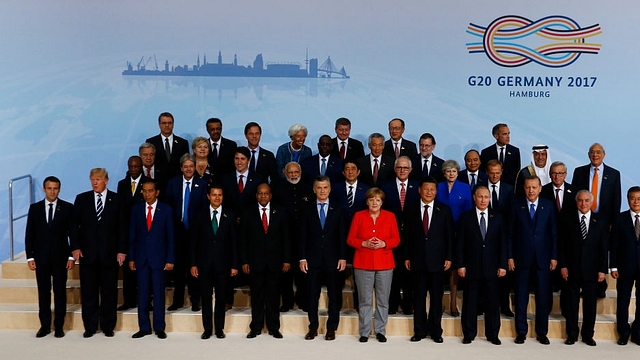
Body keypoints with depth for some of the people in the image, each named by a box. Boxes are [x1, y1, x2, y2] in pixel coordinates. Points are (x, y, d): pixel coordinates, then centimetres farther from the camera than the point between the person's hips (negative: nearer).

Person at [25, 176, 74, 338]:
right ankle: (45, 325, 16)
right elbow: (29, 234, 5)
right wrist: (30, 257, -1)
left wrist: (72, 256, -5)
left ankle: (59, 326, 12)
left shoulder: (67, 208, 0)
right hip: (40, 257, 2)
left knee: (60, 292, 3)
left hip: (60, 257, -2)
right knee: (43, 292, 7)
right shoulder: (34, 208, 6)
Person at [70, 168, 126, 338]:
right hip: (87, 253, 1)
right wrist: (75, 247, -3)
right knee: (88, 292, 6)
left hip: (109, 253, -1)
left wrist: (121, 250, -4)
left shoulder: (117, 200, 3)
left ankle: (108, 326, 17)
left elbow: (122, 227, 1)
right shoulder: (81, 199, 7)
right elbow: (74, 225, 6)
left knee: (109, 292, 5)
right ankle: (90, 327, 17)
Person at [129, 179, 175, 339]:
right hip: (141, 258, 2)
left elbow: (170, 236, -1)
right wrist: (131, 258, 2)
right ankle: (144, 327, 15)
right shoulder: (136, 209, 5)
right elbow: (132, 235, 6)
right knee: (142, 294, 6)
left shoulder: (166, 209, -1)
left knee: (159, 294, 3)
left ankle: (159, 328, 12)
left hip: (159, 257, -2)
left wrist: (170, 259, -5)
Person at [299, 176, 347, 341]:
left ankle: (331, 328, 14)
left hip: (332, 259, 0)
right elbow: (303, 236, 3)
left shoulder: (337, 211, 6)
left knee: (334, 295, 4)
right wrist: (302, 258, -3)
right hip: (313, 259, 0)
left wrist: (343, 257, -5)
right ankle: (313, 327, 16)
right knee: (312, 295, 5)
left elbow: (342, 236, 3)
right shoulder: (307, 211, 6)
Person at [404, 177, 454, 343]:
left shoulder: (444, 210, 3)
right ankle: (419, 330, 15)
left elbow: (450, 235, 2)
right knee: (419, 297, 6)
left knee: (436, 297, 6)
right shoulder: (412, 210, 5)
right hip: (418, 260, 1)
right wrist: (407, 257, 1)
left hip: (437, 260, -1)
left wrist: (449, 257, -4)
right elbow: (407, 235, 5)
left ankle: (436, 331, 17)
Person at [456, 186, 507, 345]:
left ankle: (493, 334, 18)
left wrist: (502, 265, -2)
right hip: (472, 266, -1)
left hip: (492, 267, 1)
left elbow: (503, 242, 5)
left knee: (492, 302, 6)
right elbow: (460, 243, 0)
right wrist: (460, 264, -6)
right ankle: (469, 334, 15)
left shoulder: (498, 217, 7)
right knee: (470, 301, 5)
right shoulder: (466, 217, 2)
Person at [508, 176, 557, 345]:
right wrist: (510, 256, -3)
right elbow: (511, 233, 1)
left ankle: (542, 332, 19)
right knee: (521, 297, 5)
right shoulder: (517, 206, 1)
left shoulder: (548, 205, 3)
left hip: (542, 258, 0)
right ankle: (521, 331, 17)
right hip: (522, 258, 0)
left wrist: (554, 256, -1)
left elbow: (553, 232, 3)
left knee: (543, 297, 6)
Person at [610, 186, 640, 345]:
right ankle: (624, 333, 21)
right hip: (625, 267, -1)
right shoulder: (620, 218, 0)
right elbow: (614, 244, -1)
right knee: (623, 301, 8)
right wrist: (613, 266, -6)